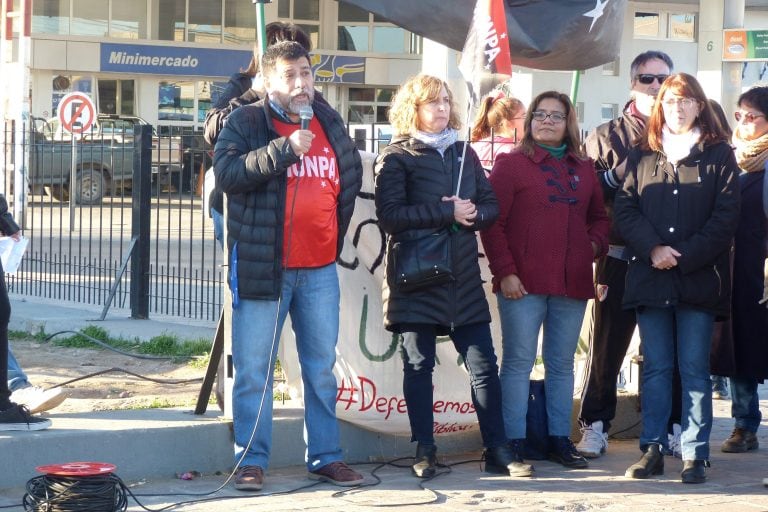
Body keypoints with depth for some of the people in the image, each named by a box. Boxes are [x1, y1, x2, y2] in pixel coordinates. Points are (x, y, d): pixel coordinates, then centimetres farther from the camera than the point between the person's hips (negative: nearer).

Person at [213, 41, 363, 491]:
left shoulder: (331, 123, 11)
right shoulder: (245, 123, -3)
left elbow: (352, 178, 24)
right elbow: (227, 172, -19)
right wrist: (286, 148, -25)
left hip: (320, 269, 4)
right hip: (262, 266, -4)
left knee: (322, 368, 10)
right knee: (254, 370, -1)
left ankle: (326, 456, 18)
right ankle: (252, 460, 7)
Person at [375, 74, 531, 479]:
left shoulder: (464, 153, 14)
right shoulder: (397, 157, -2)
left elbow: (491, 205, 11)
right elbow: (389, 216, -14)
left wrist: (472, 213, -11)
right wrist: (448, 212, -16)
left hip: (463, 277, 4)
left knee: (483, 364, 1)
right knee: (419, 365, 2)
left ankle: (497, 450, 6)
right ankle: (424, 452, 10)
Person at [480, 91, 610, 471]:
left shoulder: (583, 169, 15)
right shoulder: (511, 164, 0)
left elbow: (600, 216, 24)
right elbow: (492, 222, -5)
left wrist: (595, 244, 3)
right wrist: (504, 272, -12)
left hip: (572, 283, 5)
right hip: (523, 283, -5)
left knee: (562, 364, 10)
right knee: (518, 362, -2)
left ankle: (560, 440, 17)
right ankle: (514, 443, 0)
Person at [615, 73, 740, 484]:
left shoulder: (718, 155, 4)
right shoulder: (642, 156, 12)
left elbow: (726, 216, -3)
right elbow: (625, 208, 4)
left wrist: (683, 257, -11)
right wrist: (653, 249, -12)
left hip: (699, 280, -2)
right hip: (650, 277, 2)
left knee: (694, 369, -1)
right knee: (656, 368, 6)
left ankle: (694, 454, 2)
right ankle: (652, 449, 10)